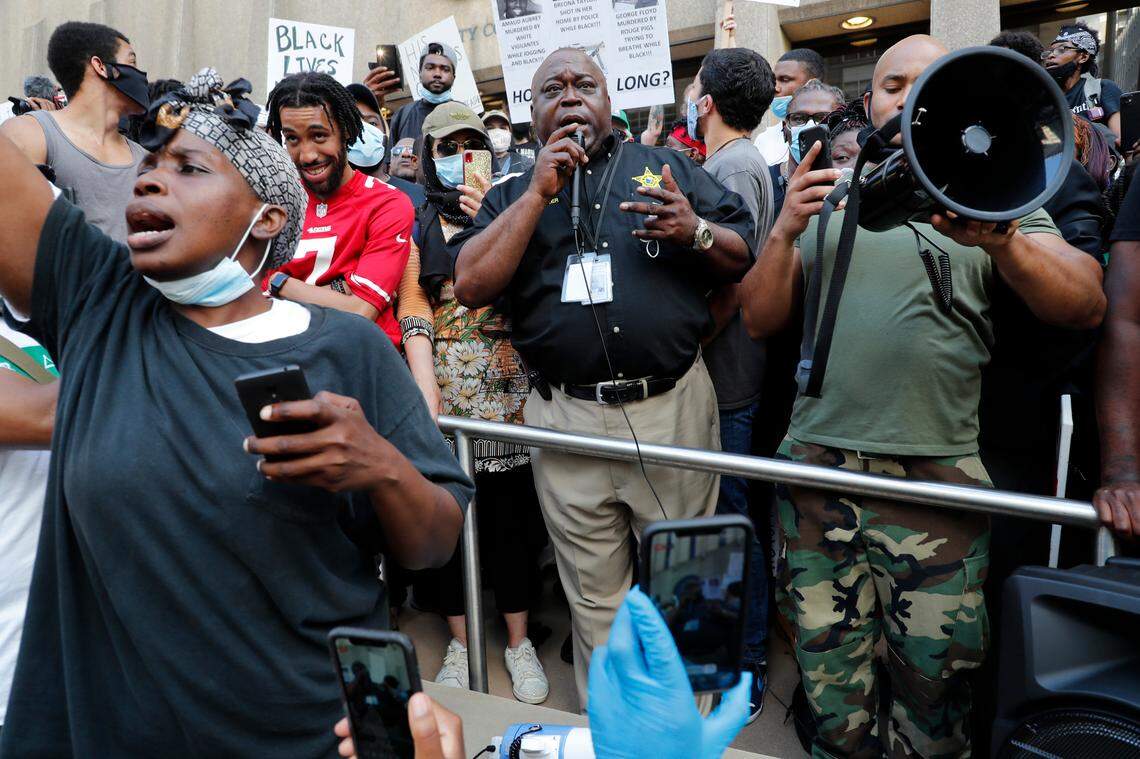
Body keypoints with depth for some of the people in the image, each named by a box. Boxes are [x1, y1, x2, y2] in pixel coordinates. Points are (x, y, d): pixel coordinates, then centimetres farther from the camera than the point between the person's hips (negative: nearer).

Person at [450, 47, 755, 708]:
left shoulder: (669, 168, 10)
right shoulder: (513, 195, 11)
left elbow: (745, 257, 8)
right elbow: (471, 286, -5)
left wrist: (696, 232, -14)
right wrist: (540, 191, -9)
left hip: (673, 405, 0)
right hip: (567, 419, 1)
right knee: (594, 599, 15)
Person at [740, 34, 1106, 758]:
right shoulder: (829, 191, 11)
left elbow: (1088, 304, -8)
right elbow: (760, 319, 5)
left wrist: (1001, 241, -27)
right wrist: (786, 230, -11)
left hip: (938, 472, -1)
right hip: (817, 464, 2)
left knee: (934, 683, 7)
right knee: (831, 681, 13)